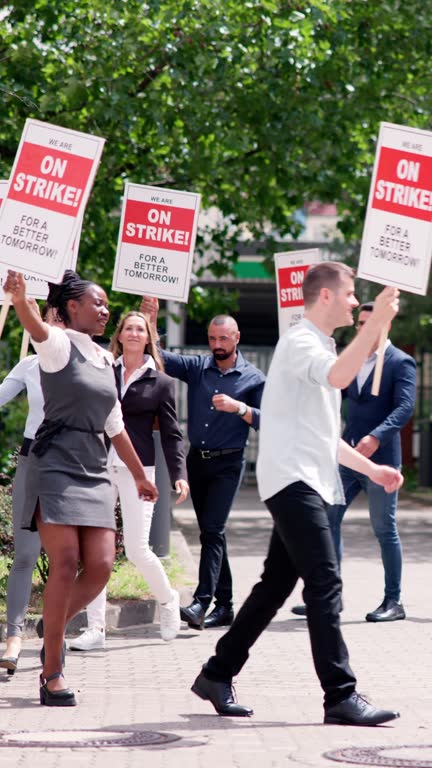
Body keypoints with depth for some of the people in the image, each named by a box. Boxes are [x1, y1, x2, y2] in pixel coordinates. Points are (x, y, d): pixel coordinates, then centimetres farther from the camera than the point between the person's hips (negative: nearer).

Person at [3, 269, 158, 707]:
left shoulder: (103, 360, 18)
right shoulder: (58, 345, -3)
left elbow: (115, 426, 26)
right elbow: (35, 327, -28)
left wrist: (140, 475, 30)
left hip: (94, 472, 7)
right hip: (56, 465, -7)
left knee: (101, 565, -4)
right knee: (65, 565, -11)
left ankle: (54, 626, 22)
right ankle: (52, 674, -5)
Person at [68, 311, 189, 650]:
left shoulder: (161, 383, 5)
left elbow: (172, 434, 3)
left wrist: (179, 474, -8)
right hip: (101, 466, 2)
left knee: (137, 549, -8)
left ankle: (167, 598, 22)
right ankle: (96, 628, 2)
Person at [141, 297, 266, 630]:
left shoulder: (254, 378, -1)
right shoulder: (197, 367, 7)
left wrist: (239, 407, -18)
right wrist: (150, 320, -10)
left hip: (228, 463, -4)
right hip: (197, 460, 5)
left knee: (212, 530, -16)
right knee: (211, 532, 9)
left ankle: (202, 602, -23)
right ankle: (224, 605, 16)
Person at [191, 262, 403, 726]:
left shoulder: (319, 347, 23)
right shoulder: (299, 343, -8)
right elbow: (338, 377, -31)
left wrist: (371, 469, 23)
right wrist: (377, 321, -31)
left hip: (307, 484, 10)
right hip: (292, 479, -10)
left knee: (276, 585, 11)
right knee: (324, 584, -14)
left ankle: (217, 675, 18)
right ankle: (341, 697, -17)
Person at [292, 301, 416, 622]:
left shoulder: (400, 363, -6)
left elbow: (405, 406, -17)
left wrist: (376, 437, -31)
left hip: (380, 457, -7)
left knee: (385, 529, 1)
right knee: (328, 520, 2)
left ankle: (393, 601, 10)